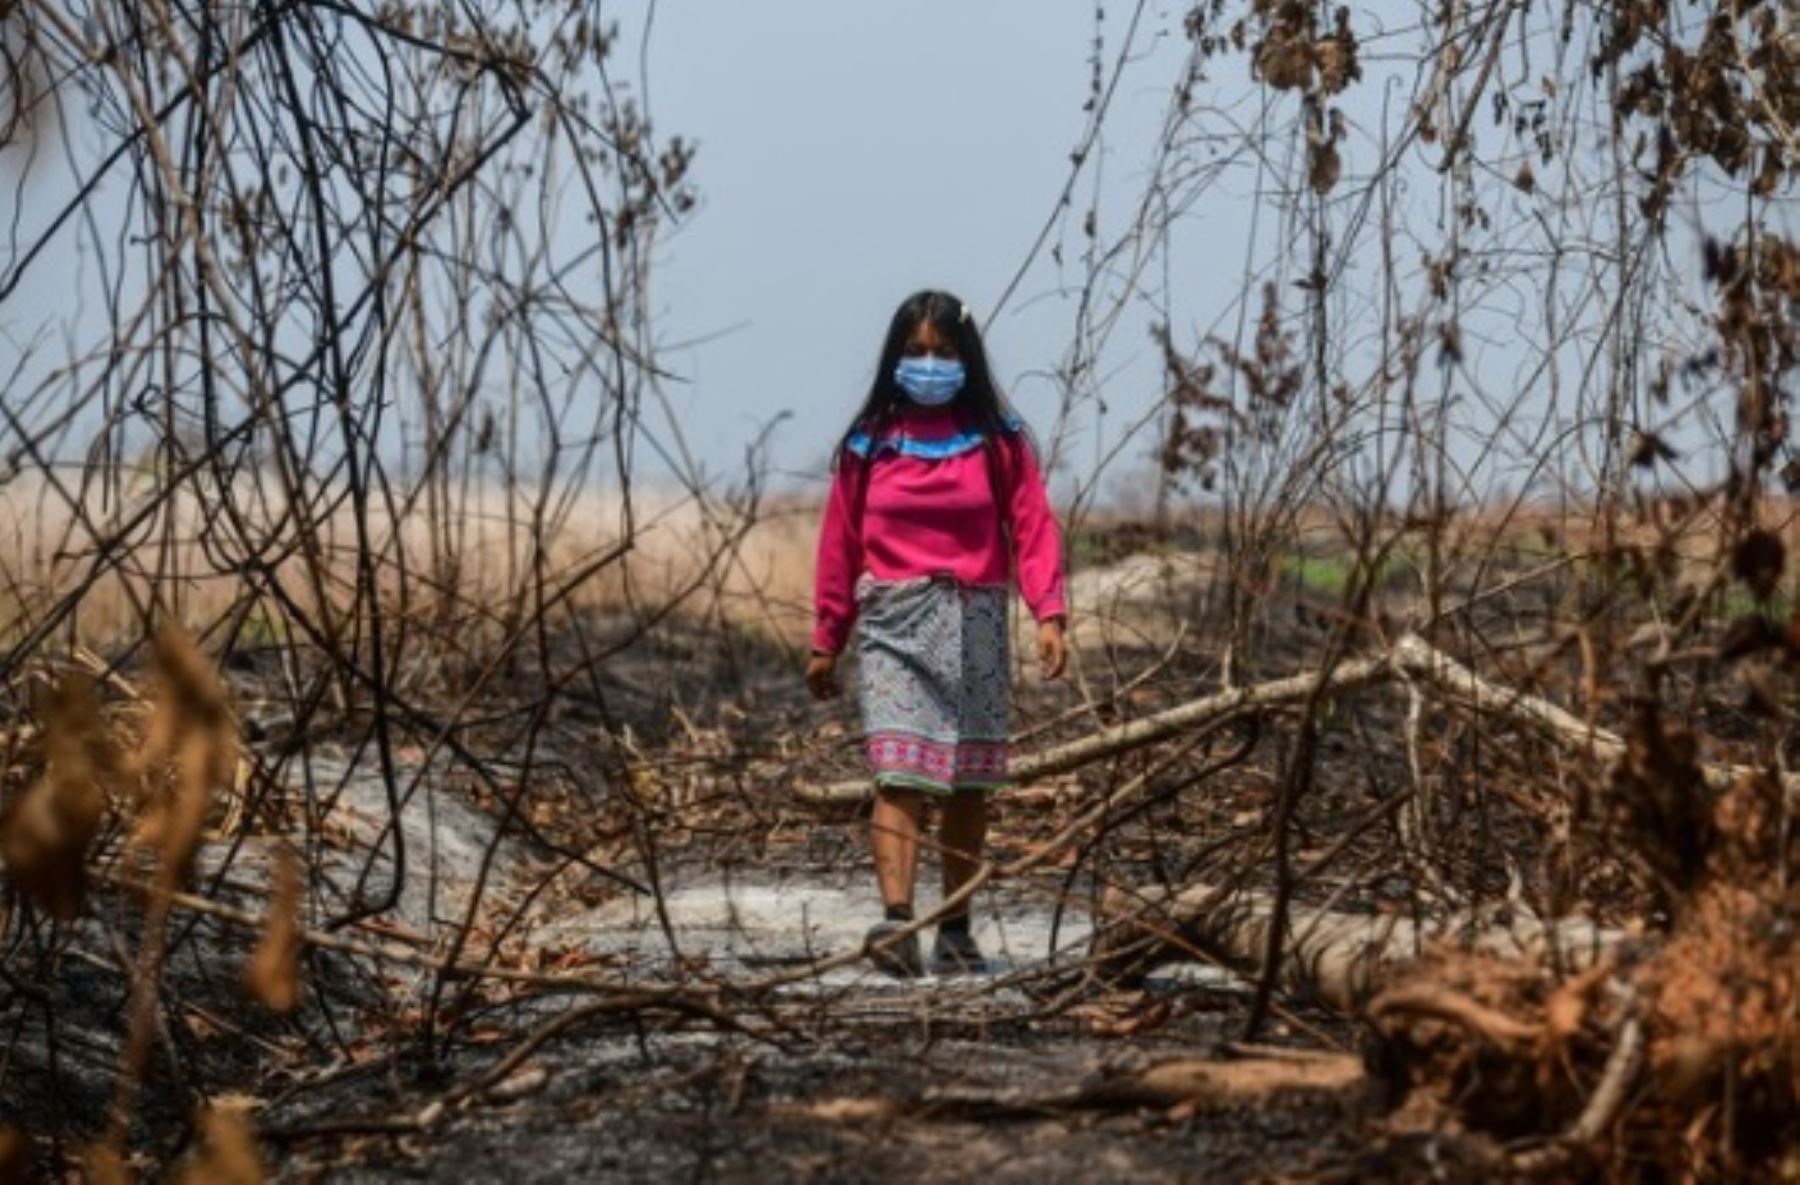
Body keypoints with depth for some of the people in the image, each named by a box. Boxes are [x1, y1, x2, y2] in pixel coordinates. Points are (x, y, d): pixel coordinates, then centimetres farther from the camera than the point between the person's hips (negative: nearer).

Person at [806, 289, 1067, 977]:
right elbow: (839, 544, 9)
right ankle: (896, 922, -26)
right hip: (894, 622, -1)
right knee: (899, 774, -15)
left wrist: (1048, 615, -14)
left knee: (968, 784, 6)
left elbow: (1033, 528, -1)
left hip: (974, 623, 1)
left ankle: (955, 930, 15)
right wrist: (826, 641, 8)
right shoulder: (868, 443, 7)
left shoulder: (999, 440, 6)